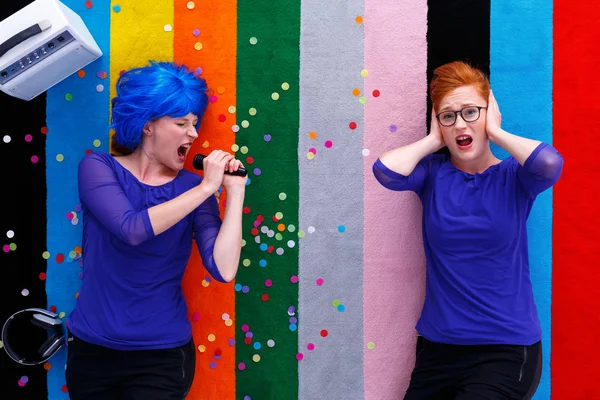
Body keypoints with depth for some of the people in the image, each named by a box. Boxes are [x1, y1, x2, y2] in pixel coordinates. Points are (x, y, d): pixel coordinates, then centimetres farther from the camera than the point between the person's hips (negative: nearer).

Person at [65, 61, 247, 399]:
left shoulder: (192, 187, -2)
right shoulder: (98, 167, -5)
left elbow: (223, 270, -15)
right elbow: (133, 229, -24)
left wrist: (235, 191, -15)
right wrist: (206, 188, -19)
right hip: (92, 348, 0)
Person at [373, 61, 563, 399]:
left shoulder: (513, 177, -3)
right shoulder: (434, 173, 1)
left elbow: (549, 163, -26)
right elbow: (386, 171, -19)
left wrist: (495, 131, -11)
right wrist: (433, 140, -6)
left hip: (507, 348, -3)